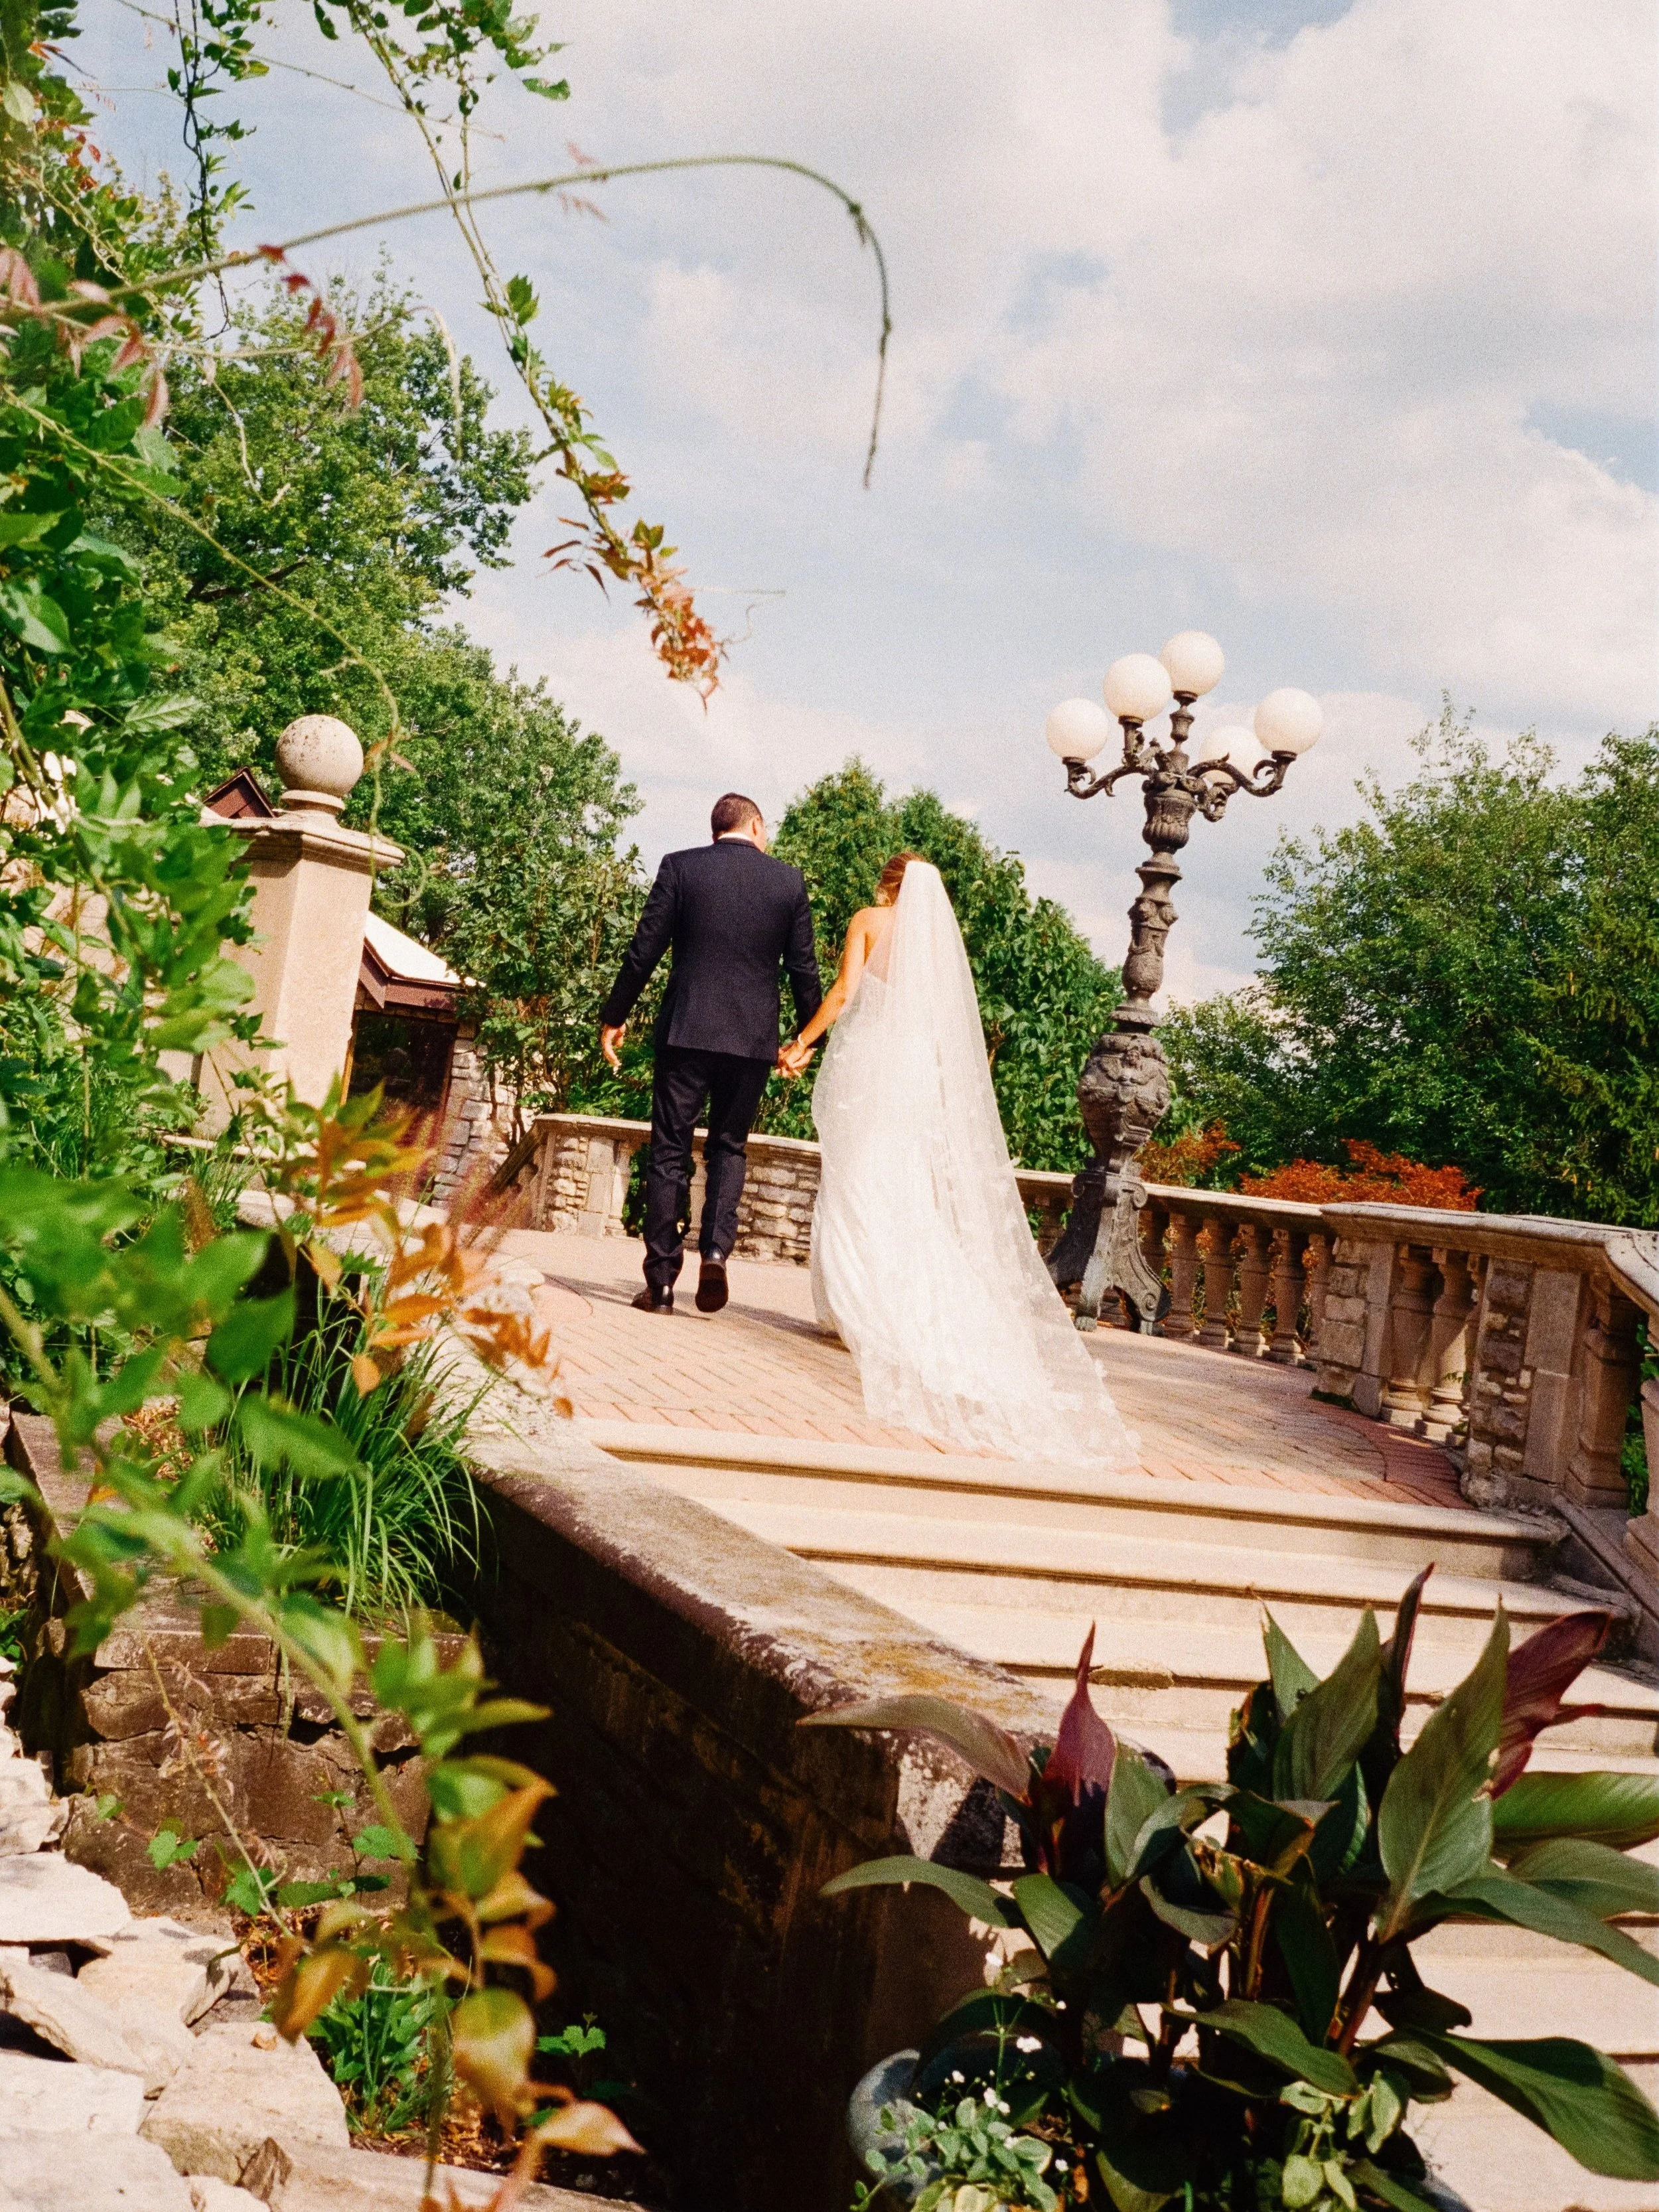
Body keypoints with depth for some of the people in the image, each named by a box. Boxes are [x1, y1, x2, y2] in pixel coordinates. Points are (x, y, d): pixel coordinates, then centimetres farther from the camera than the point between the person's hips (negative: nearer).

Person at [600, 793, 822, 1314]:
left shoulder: (680, 867, 0)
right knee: (729, 1147, 16)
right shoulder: (789, 881, 4)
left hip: (686, 1031, -1)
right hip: (754, 1037, 1)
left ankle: (661, 1281, 6)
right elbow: (803, 968, 6)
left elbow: (644, 951, -1)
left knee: (670, 1151, 6)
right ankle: (716, 1249, -5)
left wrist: (614, 1017, 9)